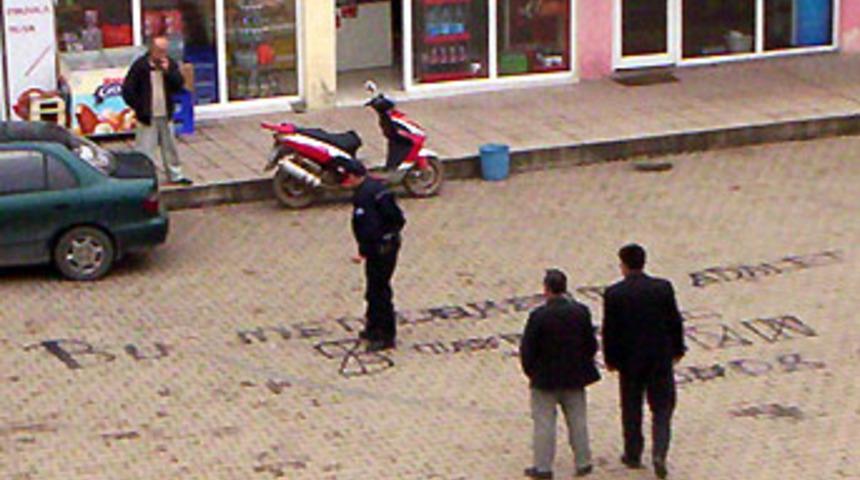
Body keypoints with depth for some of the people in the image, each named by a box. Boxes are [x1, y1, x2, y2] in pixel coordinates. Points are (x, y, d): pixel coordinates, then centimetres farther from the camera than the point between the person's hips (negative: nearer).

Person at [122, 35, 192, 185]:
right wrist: (139, 107, -9)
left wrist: (168, 71, -18)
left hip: (166, 116, 5)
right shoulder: (140, 66, -10)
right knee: (145, 148, -5)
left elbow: (180, 85, -5)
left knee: (170, 146, 17)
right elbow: (128, 90, -7)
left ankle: (175, 175, 32)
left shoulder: (171, 65, 4)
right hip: (148, 117, -5)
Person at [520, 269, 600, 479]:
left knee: (544, 422, 5)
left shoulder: (539, 316, -19)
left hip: (545, 378, -4)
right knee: (577, 420, 15)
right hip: (575, 377, 4)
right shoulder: (581, 312, -7)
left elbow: (527, 349, -14)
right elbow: (591, 345, 1)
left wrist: (531, 371, 2)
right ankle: (583, 463, 22)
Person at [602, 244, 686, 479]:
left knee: (631, 409, 15)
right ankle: (659, 453, -6)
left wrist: (610, 359, 5)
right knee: (662, 407, 10)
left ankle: (633, 455, 24)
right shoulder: (663, 288, -8)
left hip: (629, 360, -1)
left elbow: (609, 330, -8)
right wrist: (677, 350, 13)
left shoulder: (614, 294, -12)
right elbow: (675, 322, -1)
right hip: (661, 358, 1)